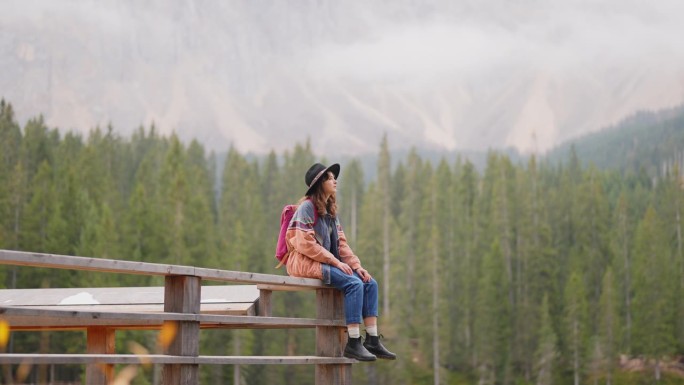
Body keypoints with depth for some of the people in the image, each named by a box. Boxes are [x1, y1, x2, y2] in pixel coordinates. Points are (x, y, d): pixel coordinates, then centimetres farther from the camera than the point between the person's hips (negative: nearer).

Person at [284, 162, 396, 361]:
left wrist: (356, 265, -1)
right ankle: (353, 343, -25)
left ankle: (372, 340, -9)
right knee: (354, 284, -26)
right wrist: (336, 262, -18)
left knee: (370, 283, -7)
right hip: (306, 263, -9)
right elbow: (306, 244, -18)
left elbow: (341, 243, 14)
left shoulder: (330, 210, 17)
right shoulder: (307, 207, -10)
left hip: (327, 262, 9)